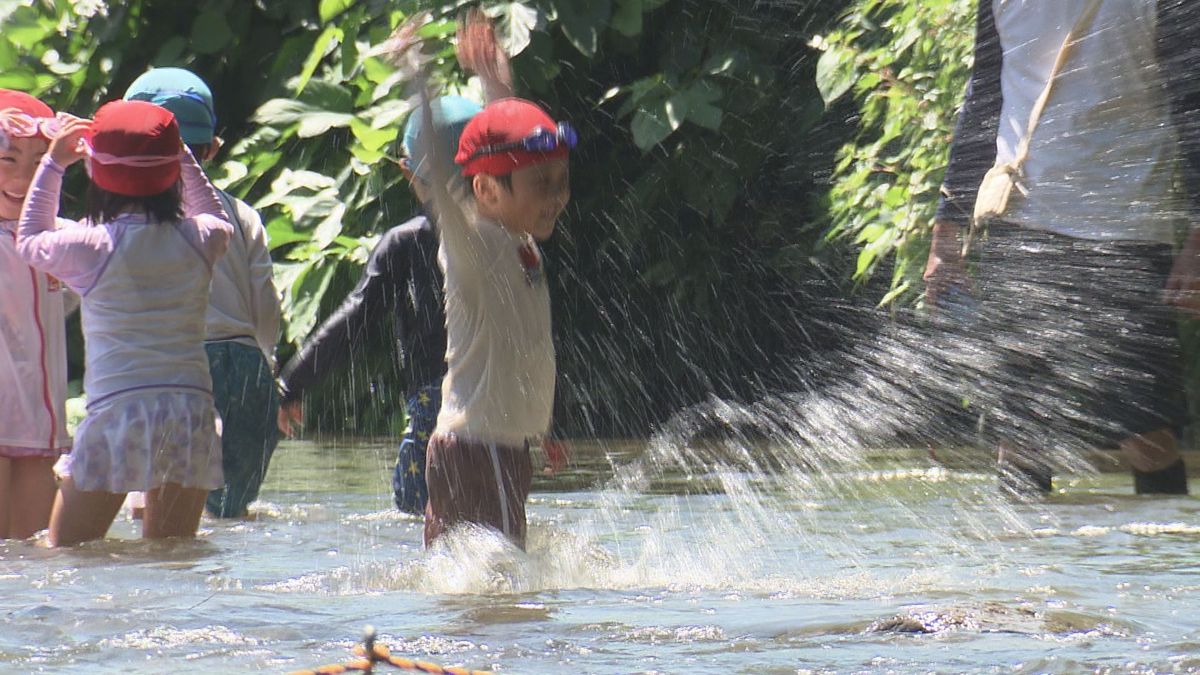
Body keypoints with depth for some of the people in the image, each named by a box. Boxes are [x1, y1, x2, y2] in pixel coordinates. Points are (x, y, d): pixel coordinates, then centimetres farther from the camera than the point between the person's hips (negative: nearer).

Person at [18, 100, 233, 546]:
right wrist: (180, 156, 33)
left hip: (118, 407, -4)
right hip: (192, 405, 4)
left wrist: (53, 165, 24)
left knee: (63, 558, 0)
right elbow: (218, 220, 31)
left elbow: (30, 241, 17)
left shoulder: (92, 247, -5)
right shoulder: (200, 241, 4)